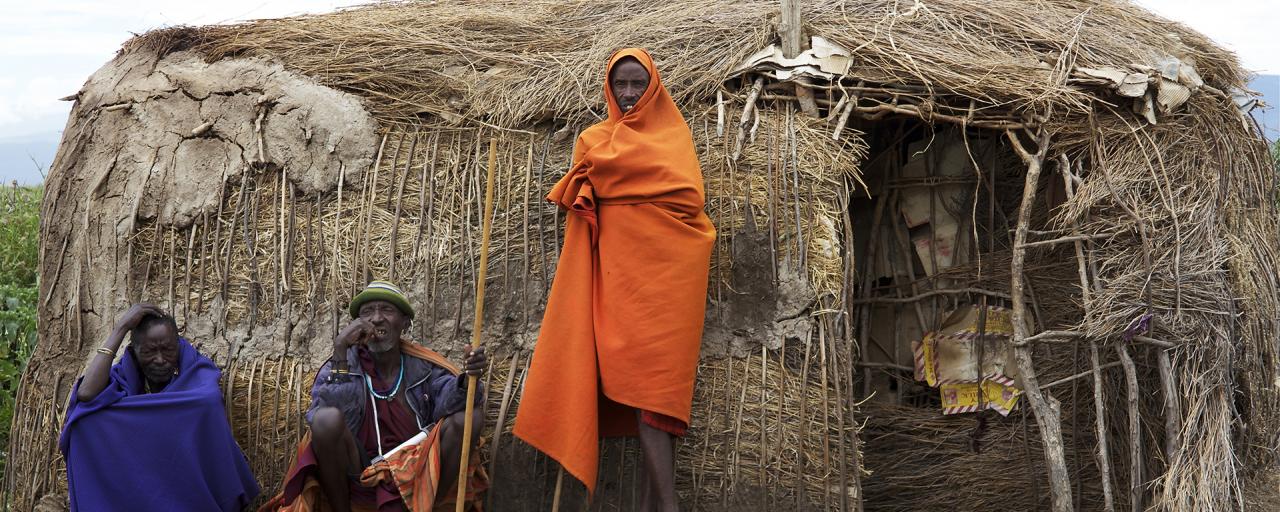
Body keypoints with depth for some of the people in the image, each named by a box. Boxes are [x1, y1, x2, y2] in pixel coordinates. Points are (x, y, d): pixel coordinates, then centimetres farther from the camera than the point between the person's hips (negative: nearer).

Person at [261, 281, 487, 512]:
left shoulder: (423, 366, 4)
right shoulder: (343, 364, -1)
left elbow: (450, 400, -12)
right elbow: (328, 417, -18)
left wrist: (468, 378, -35)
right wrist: (340, 350, -23)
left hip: (415, 474, 2)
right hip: (358, 474, -2)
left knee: (469, 418, -17)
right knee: (327, 419, -28)